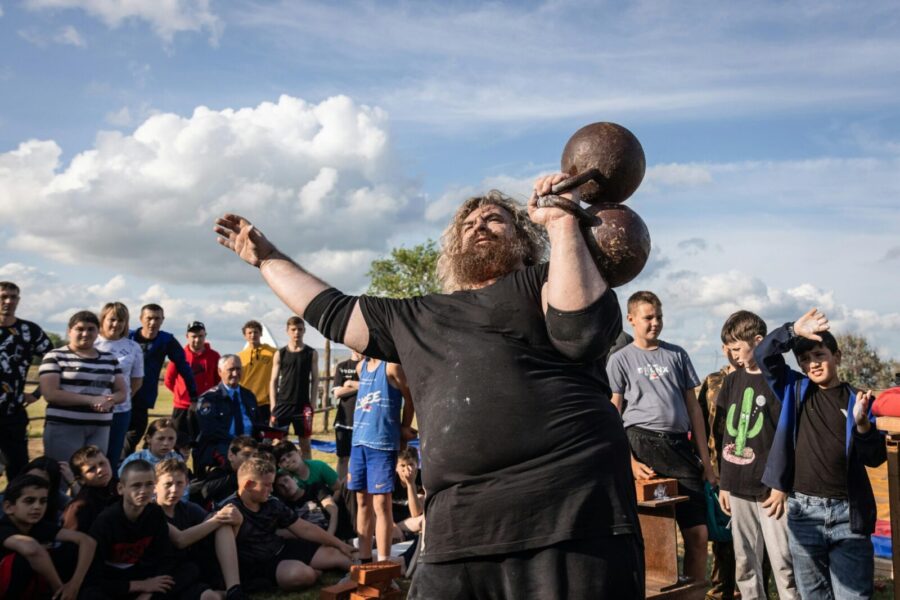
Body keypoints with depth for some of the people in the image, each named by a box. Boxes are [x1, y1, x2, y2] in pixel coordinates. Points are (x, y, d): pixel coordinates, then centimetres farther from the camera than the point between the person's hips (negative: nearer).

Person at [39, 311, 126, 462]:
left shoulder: (110, 359, 14)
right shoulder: (55, 357, 0)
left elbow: (121, 393, 13)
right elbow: (50, 393, -10)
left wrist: (110, 400, -12)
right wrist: (91, 400, -18)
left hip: (100, 428, 4)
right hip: (63, 427, -4)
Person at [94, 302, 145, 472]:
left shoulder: (133, 348, 4)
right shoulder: (91, 344, -4)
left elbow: (137, 380, 10)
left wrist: (121, 397, 5)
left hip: (120, 410, 2)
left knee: (112, 458, 10)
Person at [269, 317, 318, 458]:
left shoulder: (312, 353, 4)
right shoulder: (280, 354, 4)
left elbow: (315, 380, 4)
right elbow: (274, 381, 5)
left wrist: (312, 404, -4)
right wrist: (273, 406, -2)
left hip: (303, 405, 0)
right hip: (282, 404, 0)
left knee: (305, 444, 5)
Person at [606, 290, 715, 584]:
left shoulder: (677, 354, 15)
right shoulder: (620, 359, 6)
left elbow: (693, 407, 15)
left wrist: (705, 460, 10)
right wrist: (630, 462, -11)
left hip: (680, 446, 3)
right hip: (642, 444, -3)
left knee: (698, 534, 2)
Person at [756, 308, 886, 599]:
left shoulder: (856, 399, 3)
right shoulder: (795, 390, 6)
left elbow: (875, 458, -1)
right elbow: (763, 355, -6)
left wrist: (862, 424, -20)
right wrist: (793, 331, -21)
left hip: (848, 512, -1)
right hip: (803, 510, 1)